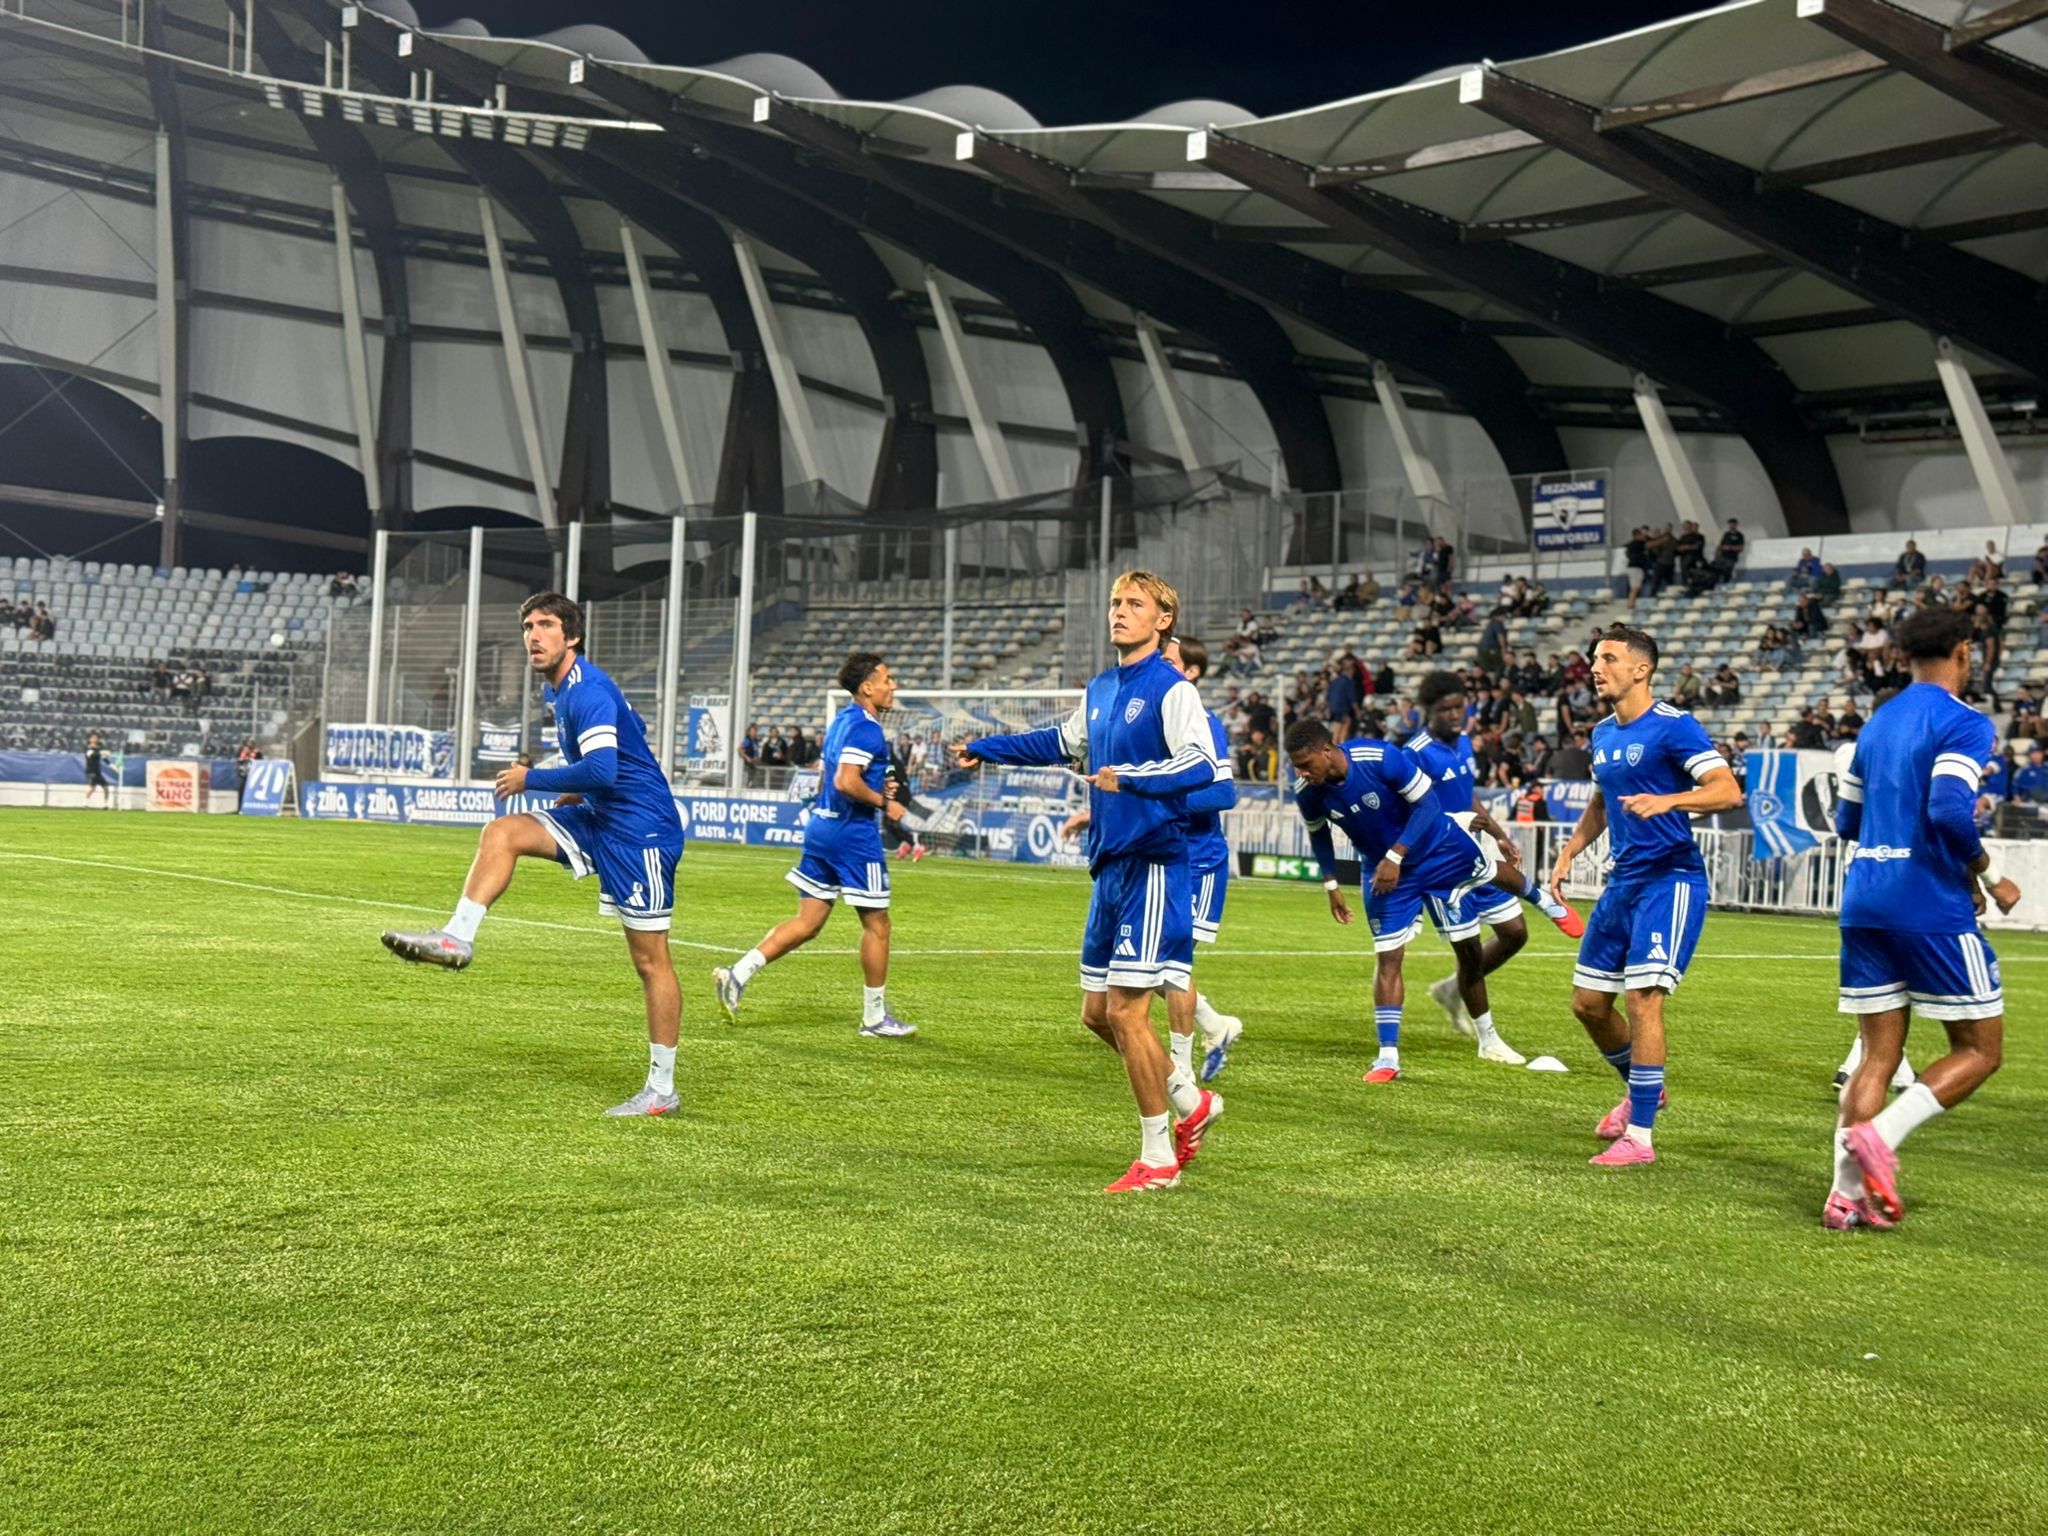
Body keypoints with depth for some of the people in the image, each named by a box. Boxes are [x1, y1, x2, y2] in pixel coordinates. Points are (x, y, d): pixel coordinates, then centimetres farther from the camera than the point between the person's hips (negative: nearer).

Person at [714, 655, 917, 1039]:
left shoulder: (841, 721, 16)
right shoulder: (866, 728, -15)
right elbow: (846, 782, -26)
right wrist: (884, 803, -14)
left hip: (821, 825, 9)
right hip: (853, 833, -9)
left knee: (807, 923, 9)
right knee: (876, 924, 4)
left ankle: (738, 973, -3)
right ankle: (874, 1018, 11)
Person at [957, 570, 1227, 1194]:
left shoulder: (1171, 690, -10)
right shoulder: (1100, 689, 15)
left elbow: (1202, 766, -23)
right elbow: (1061, 744, 33)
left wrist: (1130, 777, -35)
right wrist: (986, 749, 39)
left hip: (1153, 866, -8)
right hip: (1110, 867, 9)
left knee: (1126, 1011, -8)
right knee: (1097, 1012, 11)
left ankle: (1158, 1159, 4)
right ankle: (1192, 1102, 29)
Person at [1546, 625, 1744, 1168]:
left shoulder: (1673, 726, -11)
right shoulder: (1602, 735, 13)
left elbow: (1728, 791, -20)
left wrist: (1667, 800, -34)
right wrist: (1569, 852, 17)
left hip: (1670, 879, -8)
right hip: (1622, 880, 8)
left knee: (1642, 1000, -16)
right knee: (1588, 1002, 11)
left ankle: (1639, 1137, -9)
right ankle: (1643, 1092, 35)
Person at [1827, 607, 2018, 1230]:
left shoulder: (1878, 723, 16)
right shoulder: (1963, 723, -7)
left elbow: (1846, 820, 21)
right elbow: (1950, 811, -21)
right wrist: (1990, 876, -8)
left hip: (1864, 899, 7)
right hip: (1931, 905, -7)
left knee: (1878, 1054, 9)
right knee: (1980, 1050, 4)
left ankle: (1848, 1194, 0)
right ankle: (1878, 1133, -16)